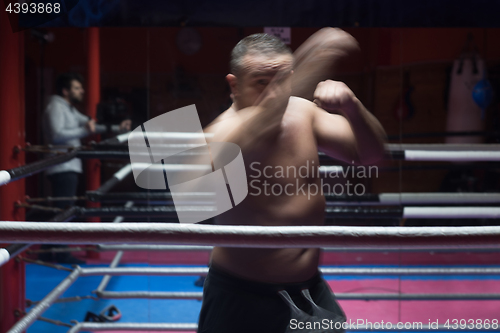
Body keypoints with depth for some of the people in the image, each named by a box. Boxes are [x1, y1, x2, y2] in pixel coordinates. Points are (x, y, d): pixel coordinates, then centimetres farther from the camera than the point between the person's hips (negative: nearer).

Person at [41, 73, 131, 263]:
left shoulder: (70, 110, 21)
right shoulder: (56, 107, -10)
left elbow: (91, 125, 19)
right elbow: (57, 135, -24)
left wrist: (117, 129, 9)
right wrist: (85, 131, -23)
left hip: (69, 167, 10)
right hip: (62, 168, -10)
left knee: (61, 210, 11)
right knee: (64, 210, -9)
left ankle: (49, 253, 16)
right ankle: (60, 254, -5)